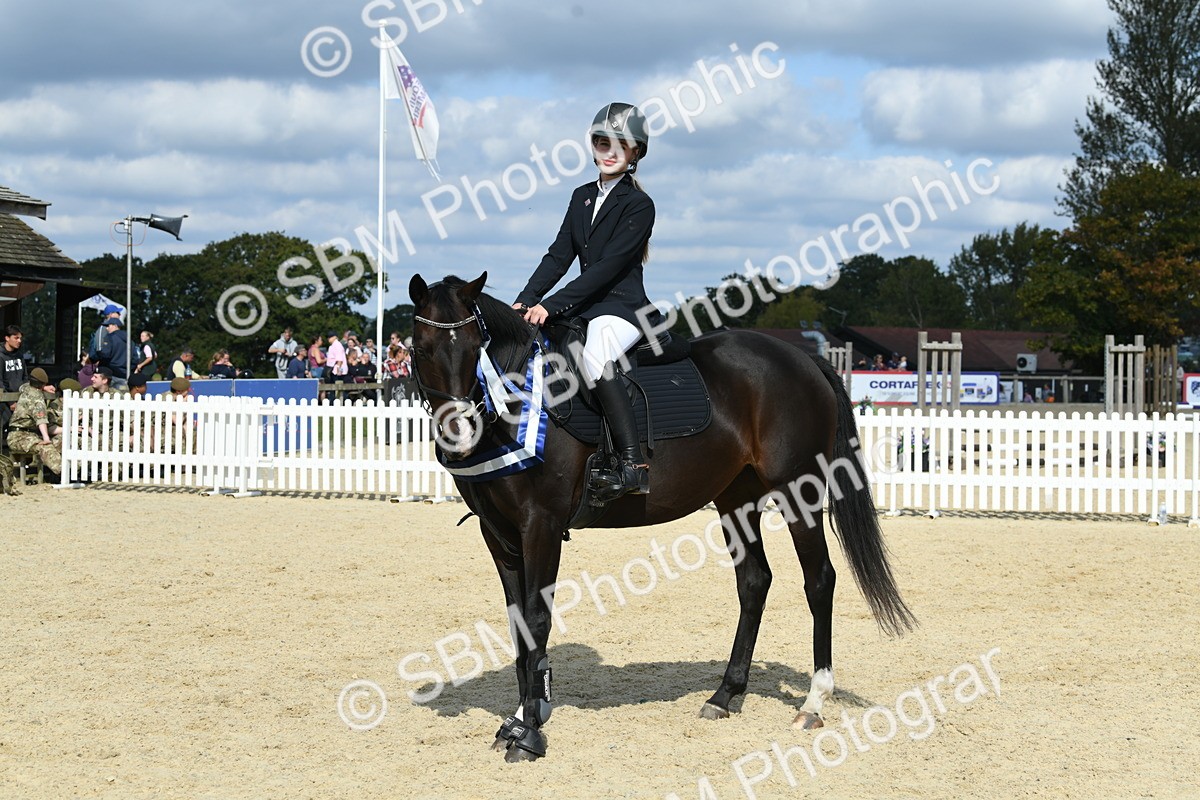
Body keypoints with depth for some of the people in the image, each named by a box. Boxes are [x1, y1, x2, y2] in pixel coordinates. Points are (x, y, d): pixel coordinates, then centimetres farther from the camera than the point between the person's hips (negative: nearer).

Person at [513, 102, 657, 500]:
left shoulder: (639, 205, -8)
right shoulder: (582, 197, 15)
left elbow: (606, 267, -16)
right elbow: (559, 256, 10)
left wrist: (550, 305, -22)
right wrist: (526, 300, -6)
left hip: (622, 308, -9)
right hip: (583, 309, 9)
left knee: (594, 359, -36)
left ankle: (634, 466, -39)